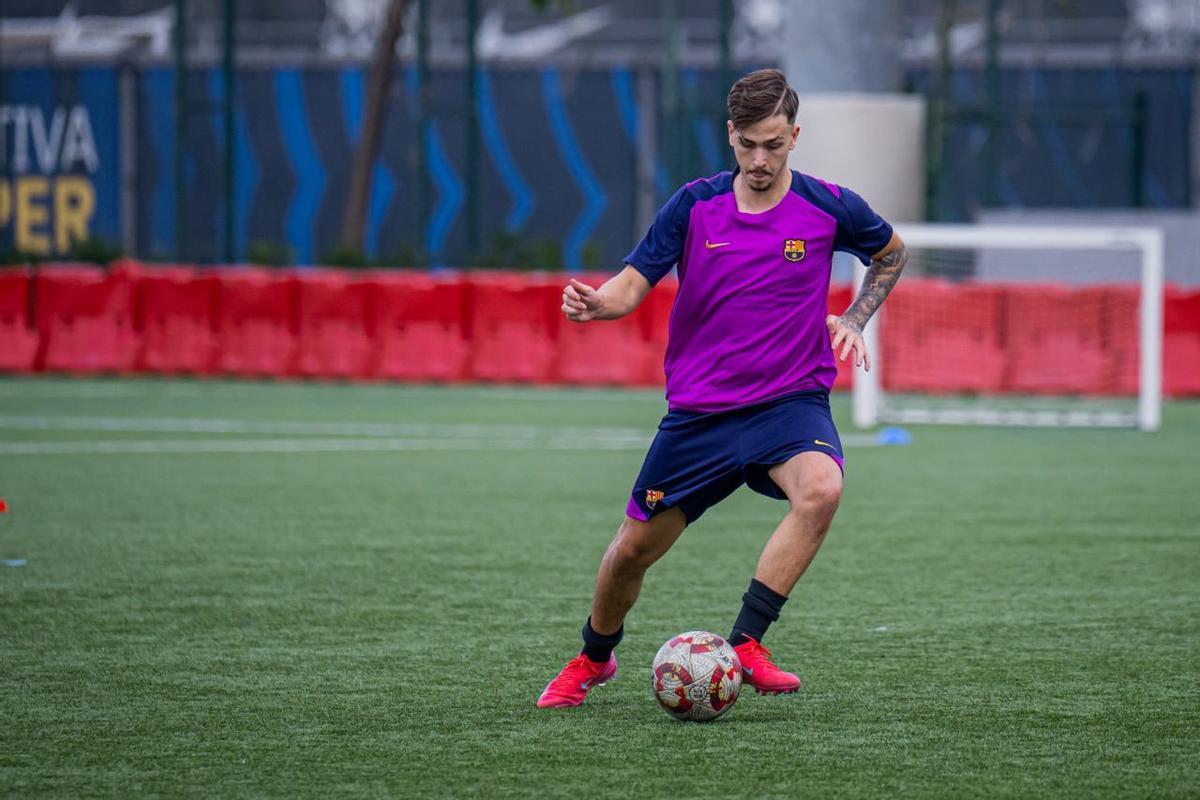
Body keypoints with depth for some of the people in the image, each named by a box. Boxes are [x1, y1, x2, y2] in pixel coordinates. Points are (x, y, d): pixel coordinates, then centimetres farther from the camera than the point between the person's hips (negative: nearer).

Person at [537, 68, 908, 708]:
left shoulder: (829, 209, -4)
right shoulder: (695, 206, -3)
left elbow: (891, 253, 16)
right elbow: (634, 283, -6)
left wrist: (853, 320, 3)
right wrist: (597, 302, -28)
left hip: (791, 400, -1)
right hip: (698, 409, 1)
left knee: (821, 488, -35)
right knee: (632, 549, 7)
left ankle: (745, 644, -28)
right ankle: (593, 660, 37)